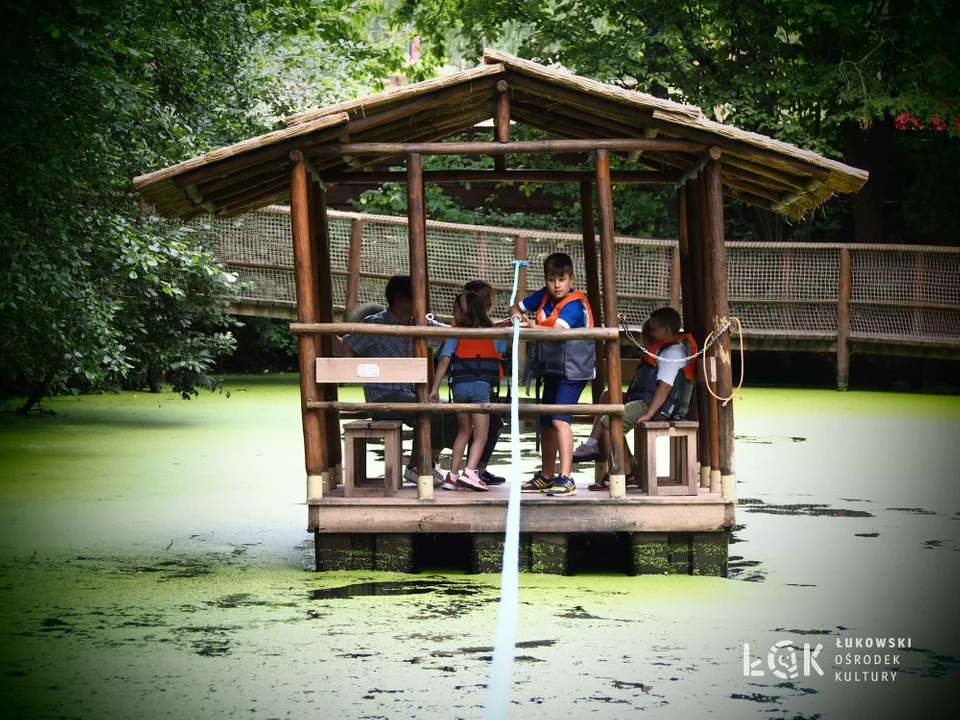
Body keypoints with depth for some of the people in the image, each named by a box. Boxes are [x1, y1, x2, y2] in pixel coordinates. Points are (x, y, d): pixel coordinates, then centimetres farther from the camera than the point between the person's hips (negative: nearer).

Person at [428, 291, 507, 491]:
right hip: (481, 385, -2)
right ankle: (469, 472, -20)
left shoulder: (455, 335, 4)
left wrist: (434, 389, -8)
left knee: (463, 432, 17)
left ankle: (453, 475, 14)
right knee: (480, 435, -1)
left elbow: (444, 361, -6)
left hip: (459, 386, 2)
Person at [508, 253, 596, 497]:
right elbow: (516, 308, 18)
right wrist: (518, 316, -3)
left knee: (560, 419, -22)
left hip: (573, 371, -9)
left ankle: (566, 479, -26)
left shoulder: (574, 304, -17)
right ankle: (546, 477, 33)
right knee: (546, 424, 18)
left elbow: (557, 329, -34)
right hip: (552, 369, 9)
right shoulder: (544, 296, 5)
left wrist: (529, 327, -38)